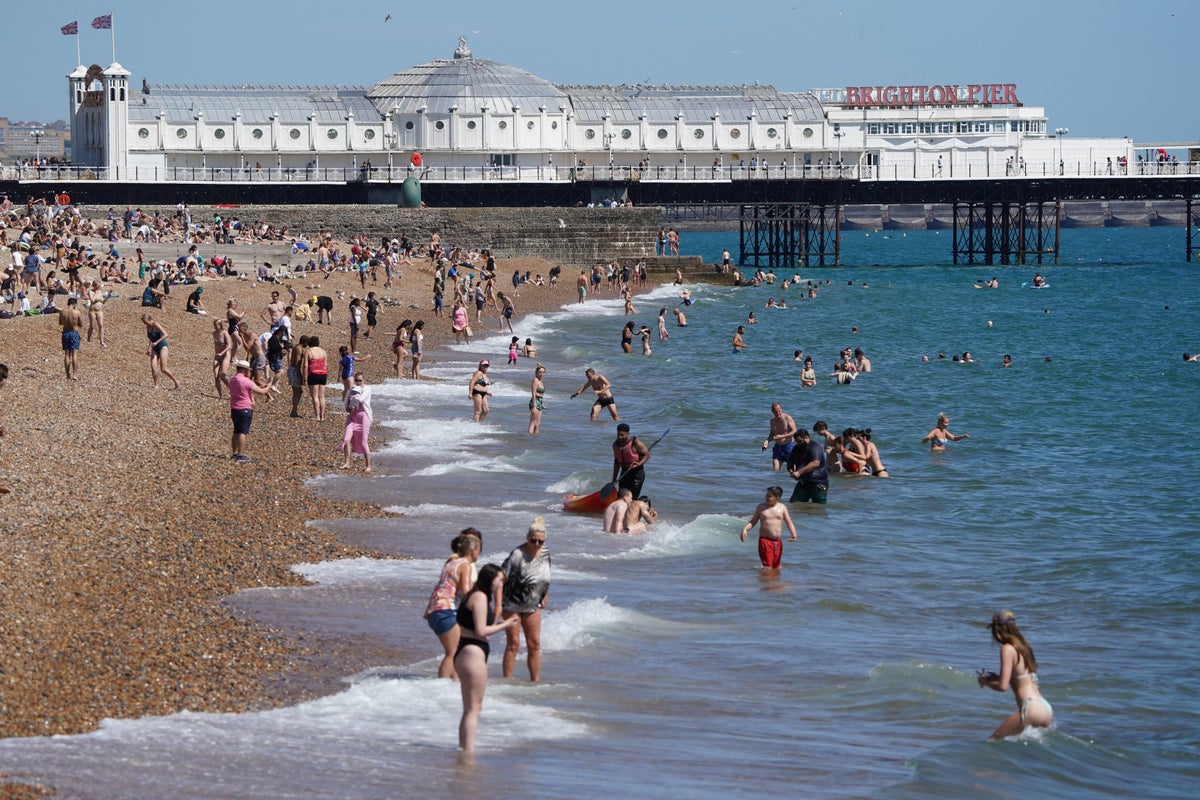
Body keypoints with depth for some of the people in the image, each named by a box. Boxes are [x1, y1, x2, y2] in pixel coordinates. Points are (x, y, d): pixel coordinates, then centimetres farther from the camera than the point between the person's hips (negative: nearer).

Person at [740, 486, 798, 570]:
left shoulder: (782, 508, 5)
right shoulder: (761, 507, 2)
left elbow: (789, 523, 6)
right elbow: (753, 522, 8)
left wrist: (794, 535, -10)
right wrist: (745, 529, -10)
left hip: (778, 541, 3)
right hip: (765, 540, -3)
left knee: (776, 568, 10)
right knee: (767, 567, -13)